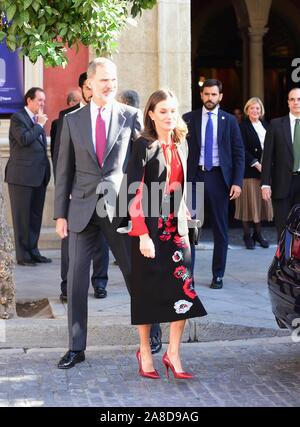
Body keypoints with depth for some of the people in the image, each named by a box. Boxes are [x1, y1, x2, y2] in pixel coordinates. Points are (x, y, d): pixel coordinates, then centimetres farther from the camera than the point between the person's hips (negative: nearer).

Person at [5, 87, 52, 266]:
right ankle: (23, 255, 4)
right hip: (22, 176, -7)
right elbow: (24, 139, -22)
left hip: (39, 176, 7)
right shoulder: (17, 118, -7)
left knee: (36, 216, 10)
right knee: (22, 217, -1)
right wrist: (39, 125, -11)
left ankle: (33, 251, 18)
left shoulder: (38, 120, 17)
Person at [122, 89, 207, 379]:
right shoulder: (144, 146, -8)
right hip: (149, 227, -5)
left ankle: (173, 354, 7)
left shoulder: (180, 145, 10)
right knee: (147, 289, 5)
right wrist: (143, 234, -18)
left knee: (184, 289, -3)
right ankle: (145, 352, 20)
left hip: (176, 225, 5)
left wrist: (184, 223, 12)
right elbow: (134, 194, -13)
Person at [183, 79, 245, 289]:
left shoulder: (229, 121, 5)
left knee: (220, 230, 6)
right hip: (194, 177, 0)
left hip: (219, 177, 1)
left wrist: (237, 182, -5)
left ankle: (218, 275, 15)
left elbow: (239, 152, 4)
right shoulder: (189, 119, 5)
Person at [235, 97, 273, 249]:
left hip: (264, 169, 6)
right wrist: (256, 164, -17)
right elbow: (243, 150, -11)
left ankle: (258, 233, 18)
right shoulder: (243, 127, -5)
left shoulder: (265, 125, 13)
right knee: (248, 201, -1)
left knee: (261, 201, 8)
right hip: (249, 170, -6)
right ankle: (247, 235, 6)